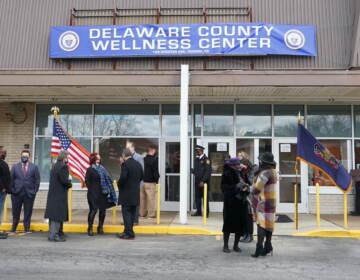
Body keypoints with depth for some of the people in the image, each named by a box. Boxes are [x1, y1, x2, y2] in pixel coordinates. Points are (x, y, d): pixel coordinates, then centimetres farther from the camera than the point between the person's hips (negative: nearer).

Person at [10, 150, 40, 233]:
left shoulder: (34, 167, 4)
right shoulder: (15, 166, 6)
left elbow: (37, 180, 3)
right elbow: (11, 179, 5)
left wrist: (34, 191, -3)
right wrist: (12, 190, -2)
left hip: (29, 194, -1)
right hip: (17, 193, 1)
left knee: (28, 213, 5)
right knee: (16, 213, 10)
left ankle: (27, 228, 16)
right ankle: (13, 228, 26)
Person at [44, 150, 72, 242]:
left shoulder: (55, 166, 14)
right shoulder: (63, 166, -15)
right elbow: (64, 180, -21)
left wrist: (68, 183, 11)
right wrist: (70, 184, -1)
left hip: (52, 194, 9)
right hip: (59, 195, -9)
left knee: (53, 215, 16)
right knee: (57, 215, -3)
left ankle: (52, 234, 26)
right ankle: (54, 235, 1)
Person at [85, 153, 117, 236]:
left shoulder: (102, 169, 14)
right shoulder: (90, 170, -1)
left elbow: (107, 180, 14)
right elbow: (87, 181, -5)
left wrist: (108, 191, 6)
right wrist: (91, 190, -12)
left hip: (103, 193, 6)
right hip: (94, 194, -6)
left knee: (103, 210, 7)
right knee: (93, 210, -5)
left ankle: (100, 227, 20)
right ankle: (90, 228, 8)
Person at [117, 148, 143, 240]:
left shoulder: (125, 164, -15)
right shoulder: (138, 164, 9)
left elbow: (123, 177, -22)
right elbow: (141, 176, 14)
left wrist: (119, 184, -4)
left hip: (126, 193, -7)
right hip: (135, 193, 8)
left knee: (126, 213, -1)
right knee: (132, 213, 14)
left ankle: (129, 233, 0)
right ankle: (128, 231, 24)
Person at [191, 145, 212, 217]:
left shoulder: (206, 159, -8)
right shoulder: (196, 159, 14)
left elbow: (208, 171, -14)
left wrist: (203, 181, -17)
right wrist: (193, 171, 1)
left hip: (204, 182, -7)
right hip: (197, 181, 7)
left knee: (205, 197, 0)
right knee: (197, 197, 9)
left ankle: (206, 213, 7)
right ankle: (198, 212, 18)